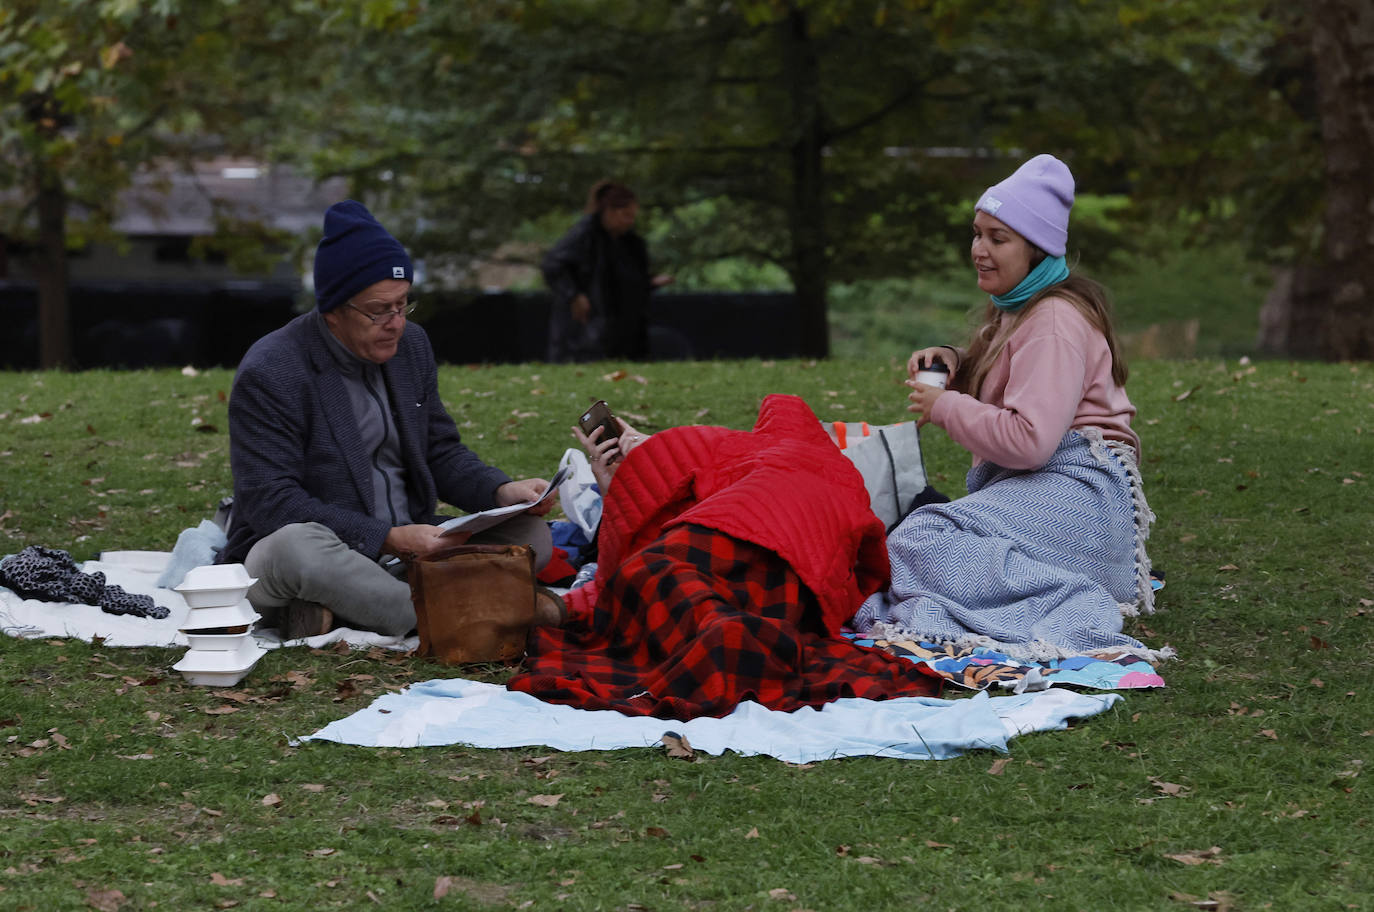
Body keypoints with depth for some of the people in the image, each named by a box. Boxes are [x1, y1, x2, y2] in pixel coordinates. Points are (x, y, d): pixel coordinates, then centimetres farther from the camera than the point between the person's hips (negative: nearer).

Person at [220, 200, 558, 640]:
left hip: (406, 547, 7)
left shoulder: (410, 345, 9)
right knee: (294, 546, -41)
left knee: (531, 534, -10)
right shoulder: (269, 374, -14)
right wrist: (390, 539, -28)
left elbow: (441, 452, 17)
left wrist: (502, 491, -6)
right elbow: (271, 503, -21)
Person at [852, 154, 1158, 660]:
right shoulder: (1017, 309, 18)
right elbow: (997, 387, 33)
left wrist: (945, 405, -10)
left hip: (1076, 492, -11)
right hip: (1027, 485, 11)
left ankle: (1076, 604, -31)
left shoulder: (1055, 321, -14)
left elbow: (1029, 441, -23)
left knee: (922, 545, -27)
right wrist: (955, 363, 11)